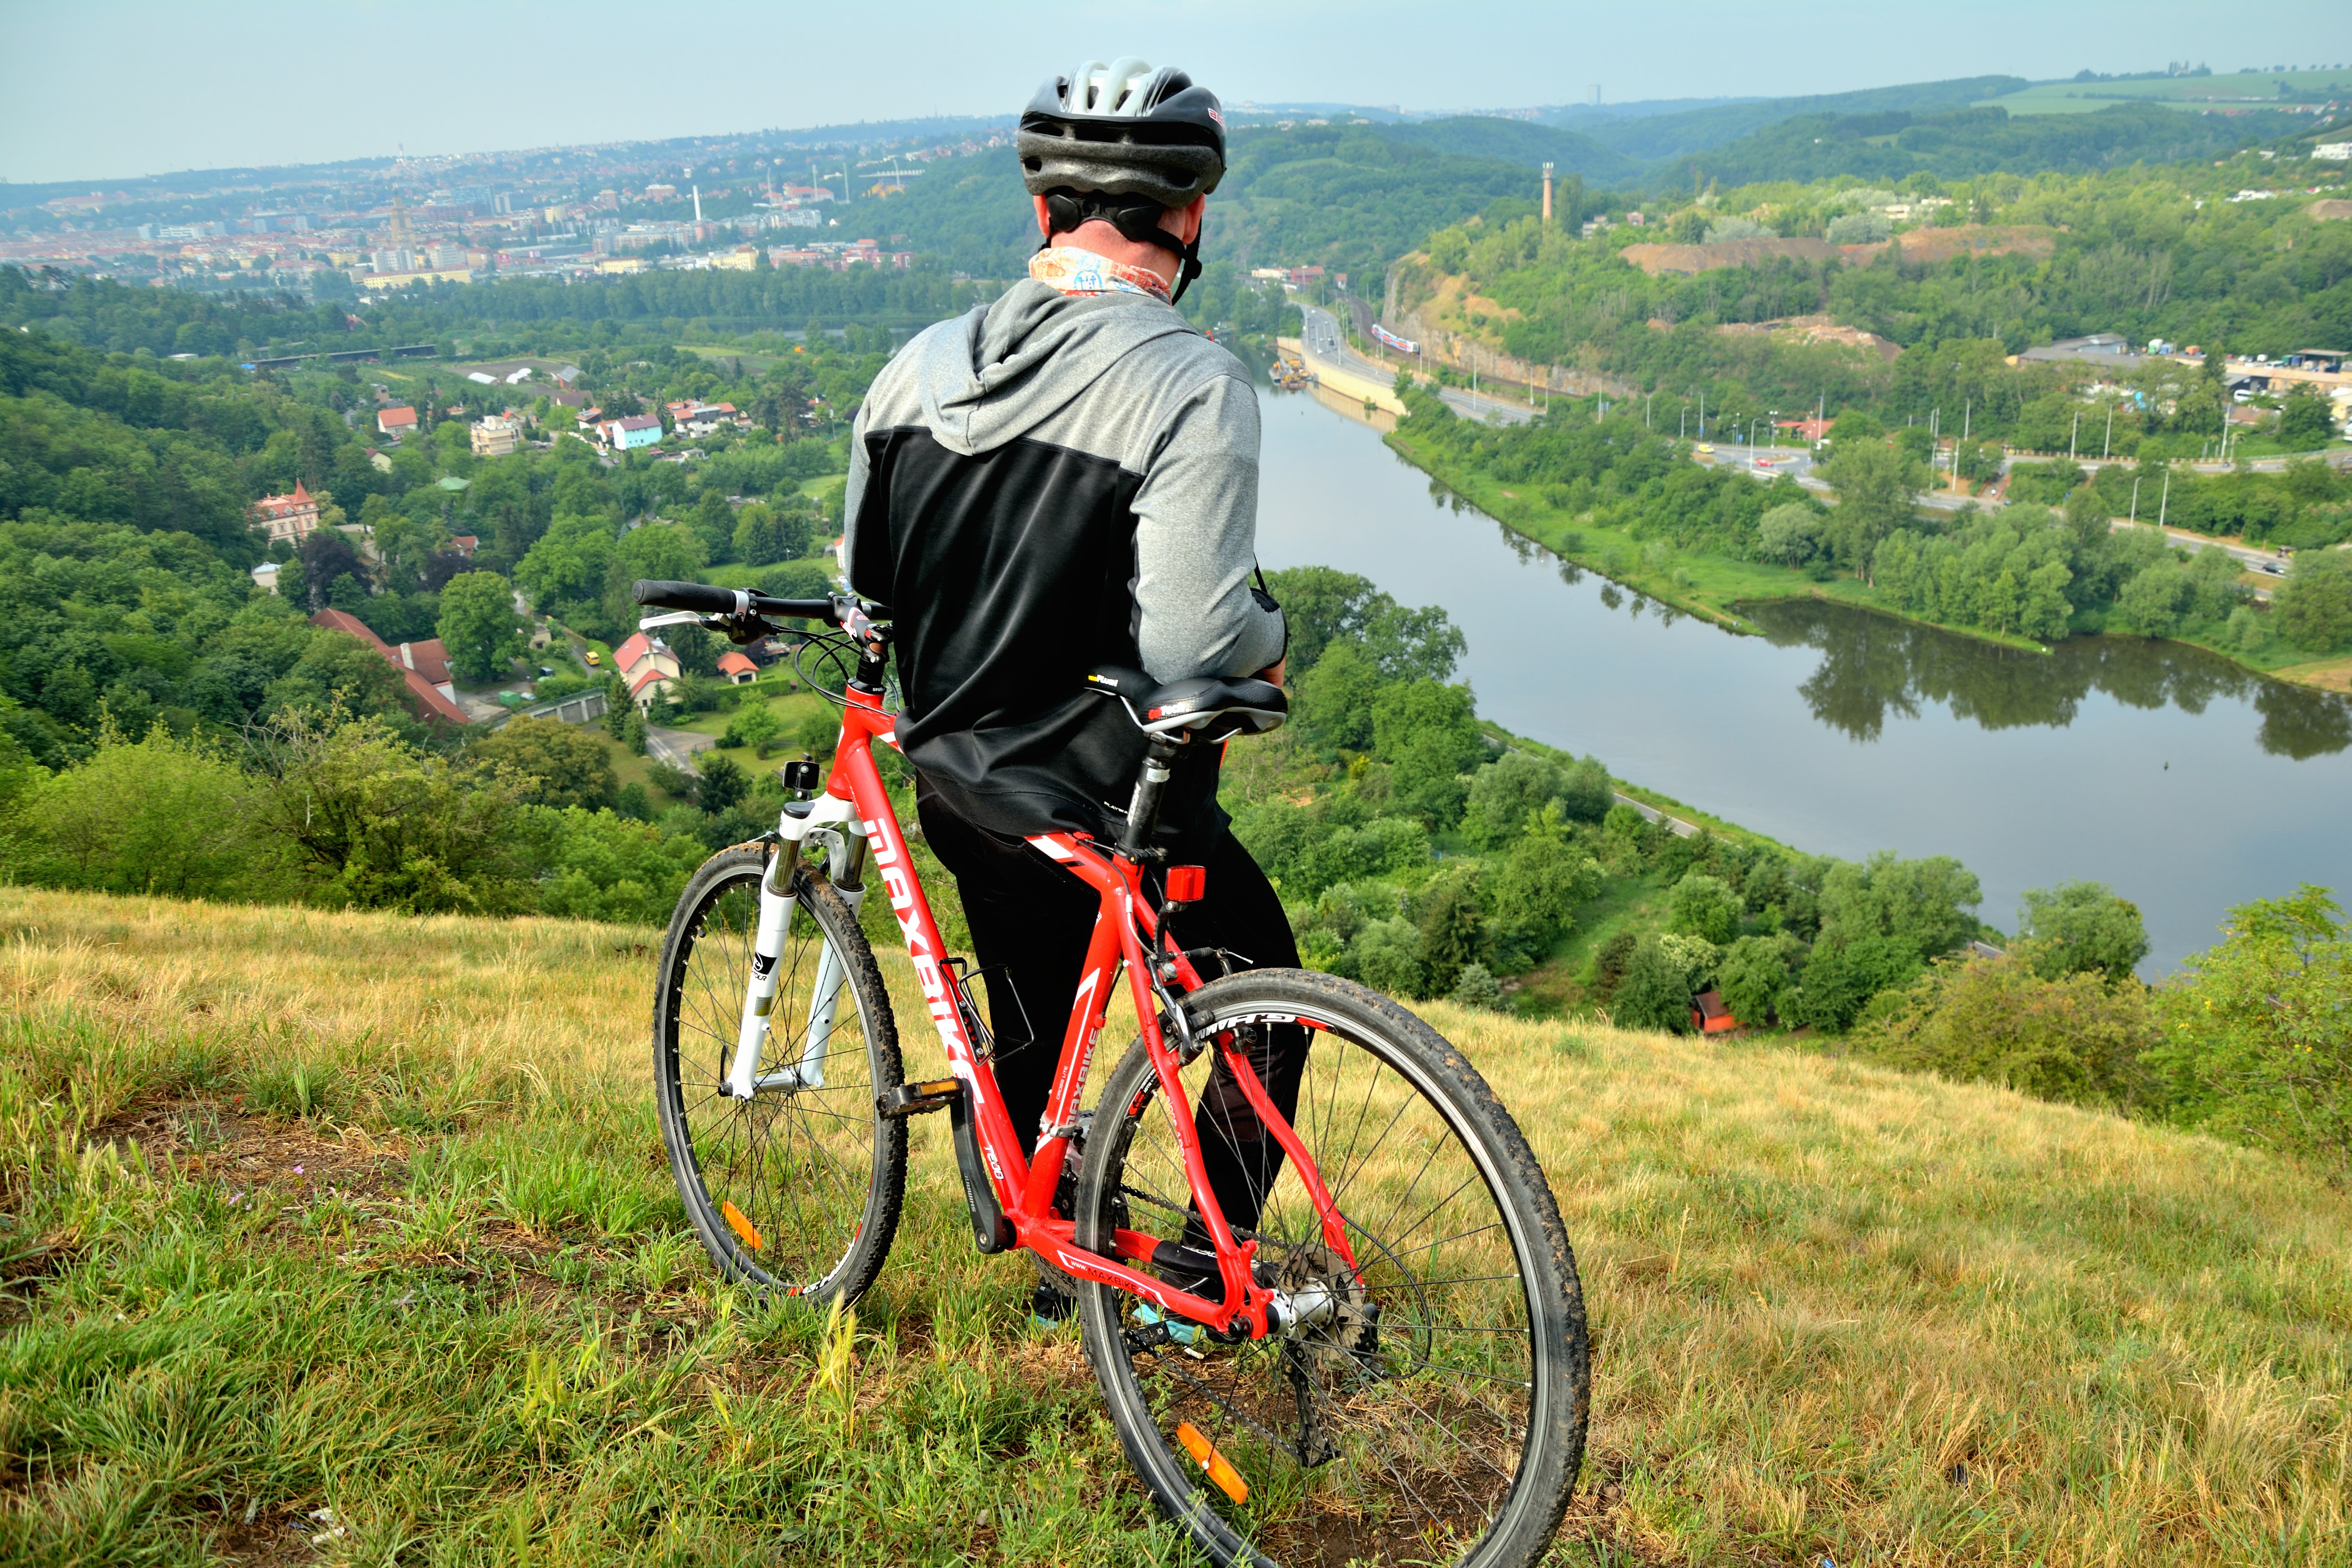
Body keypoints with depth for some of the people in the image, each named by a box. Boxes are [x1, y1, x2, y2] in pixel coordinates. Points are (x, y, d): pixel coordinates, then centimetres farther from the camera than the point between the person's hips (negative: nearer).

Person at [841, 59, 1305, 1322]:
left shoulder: (921, 364, 0)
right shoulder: (1192, 383, -20)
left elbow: (862, 578, 9)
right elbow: (1193, 636, -25)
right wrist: (1270, 640, -4)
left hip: (962, 780, 6)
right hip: (1117, 799, -6)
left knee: (1030, 1031, 25)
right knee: (1267, 1014, 17)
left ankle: (1058, 1267, 41)